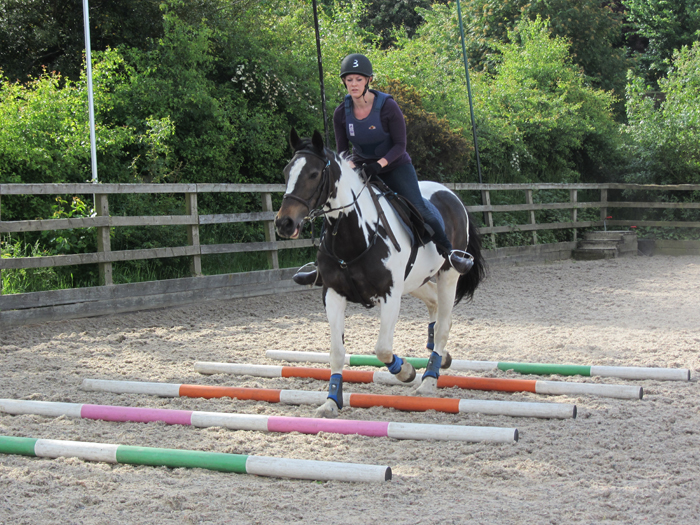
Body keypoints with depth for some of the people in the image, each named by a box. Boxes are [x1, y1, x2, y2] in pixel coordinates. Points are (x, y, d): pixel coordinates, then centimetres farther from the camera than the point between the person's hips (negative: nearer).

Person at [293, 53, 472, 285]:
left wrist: (379, 164, -30)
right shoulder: (341, 113, -8)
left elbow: (400, 145, -15)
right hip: (361, 168, 4)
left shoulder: (388, 106, -18)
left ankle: (449, 252, -1)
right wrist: (349, 164, -23)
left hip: (395, 166, -3)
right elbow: (342, 149, 0)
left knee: (418, 209, -18)